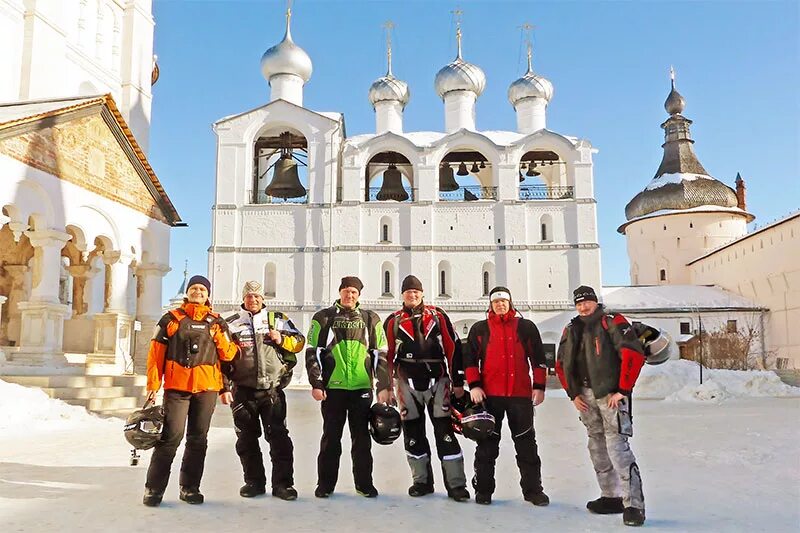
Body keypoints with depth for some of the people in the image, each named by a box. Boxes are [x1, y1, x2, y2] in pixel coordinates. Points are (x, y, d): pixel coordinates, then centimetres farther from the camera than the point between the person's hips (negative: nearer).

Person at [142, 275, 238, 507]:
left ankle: (190, 487, 18)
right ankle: (154, 488, 2)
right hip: (176, 386, -2)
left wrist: (220, 336, -9)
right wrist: (153, 385, 0)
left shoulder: (217, 322, 12)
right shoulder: (171, 318, 7)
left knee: (198, 439, 8)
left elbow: (229, 355, 7)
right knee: (171, 436, -8)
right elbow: (156, 354, 5)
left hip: (206, 387, 2)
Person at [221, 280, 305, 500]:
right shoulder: (231, 324, 9)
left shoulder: (278, 320, 9)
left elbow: (299, 341, 11)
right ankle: (254, 481, 22)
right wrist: (224, 387, 2)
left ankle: (282, 483, 5)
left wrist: (281, 340, -8)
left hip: (273, 389, -1)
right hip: (243, 390, 1)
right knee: (247, 439, 8)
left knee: (278, 437, -3)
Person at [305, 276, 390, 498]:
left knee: (362, 438, 8)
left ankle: (364, 482, 20)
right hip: (332, 387, -1)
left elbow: (380, 354, 9)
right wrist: (316, 384, -5)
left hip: (362, 388, 1)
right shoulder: (324, 318, 3)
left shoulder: (370, 320, 8)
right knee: (331, 438, 7)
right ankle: (325, 484, 19)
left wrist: (383, 386, 3)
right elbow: (313, 352, 1)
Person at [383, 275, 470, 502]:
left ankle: (456, 484, 3)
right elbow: (387, 355, 9)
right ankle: (422, 481, 21)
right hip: (408, 383, 2)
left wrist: (458, 382, 0)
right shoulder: (393, 321, 6)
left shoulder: (438, 316, 3)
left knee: (445, 431, -4)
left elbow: (453, 348, 3)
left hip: (437, 381, -1)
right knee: (413, 433, 7)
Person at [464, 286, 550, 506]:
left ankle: (533, 489, 17)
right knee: (487, 443, 6)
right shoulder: (480, 329, 7)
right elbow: (470, 358, 5)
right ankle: (483, 489, 16)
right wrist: (474, 386, -5)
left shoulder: (526, 327, 8)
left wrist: (539, 386, 3)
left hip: (520, 393, 0)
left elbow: (538, 358, 9)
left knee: (526, 443, 6)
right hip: (489, 394, 0)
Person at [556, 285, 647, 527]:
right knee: (597, 447, 13)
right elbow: (561, 364, 17)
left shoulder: (612, 322, -8)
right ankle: (611, 497, 25)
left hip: (611, 393, -7)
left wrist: (623, 391, -16)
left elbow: (634, 355, -16)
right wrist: (573, 394, 8)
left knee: (616, 445, -14)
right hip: (585, 395, 7)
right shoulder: (571, 330, 12)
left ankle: (634, 504, -9)